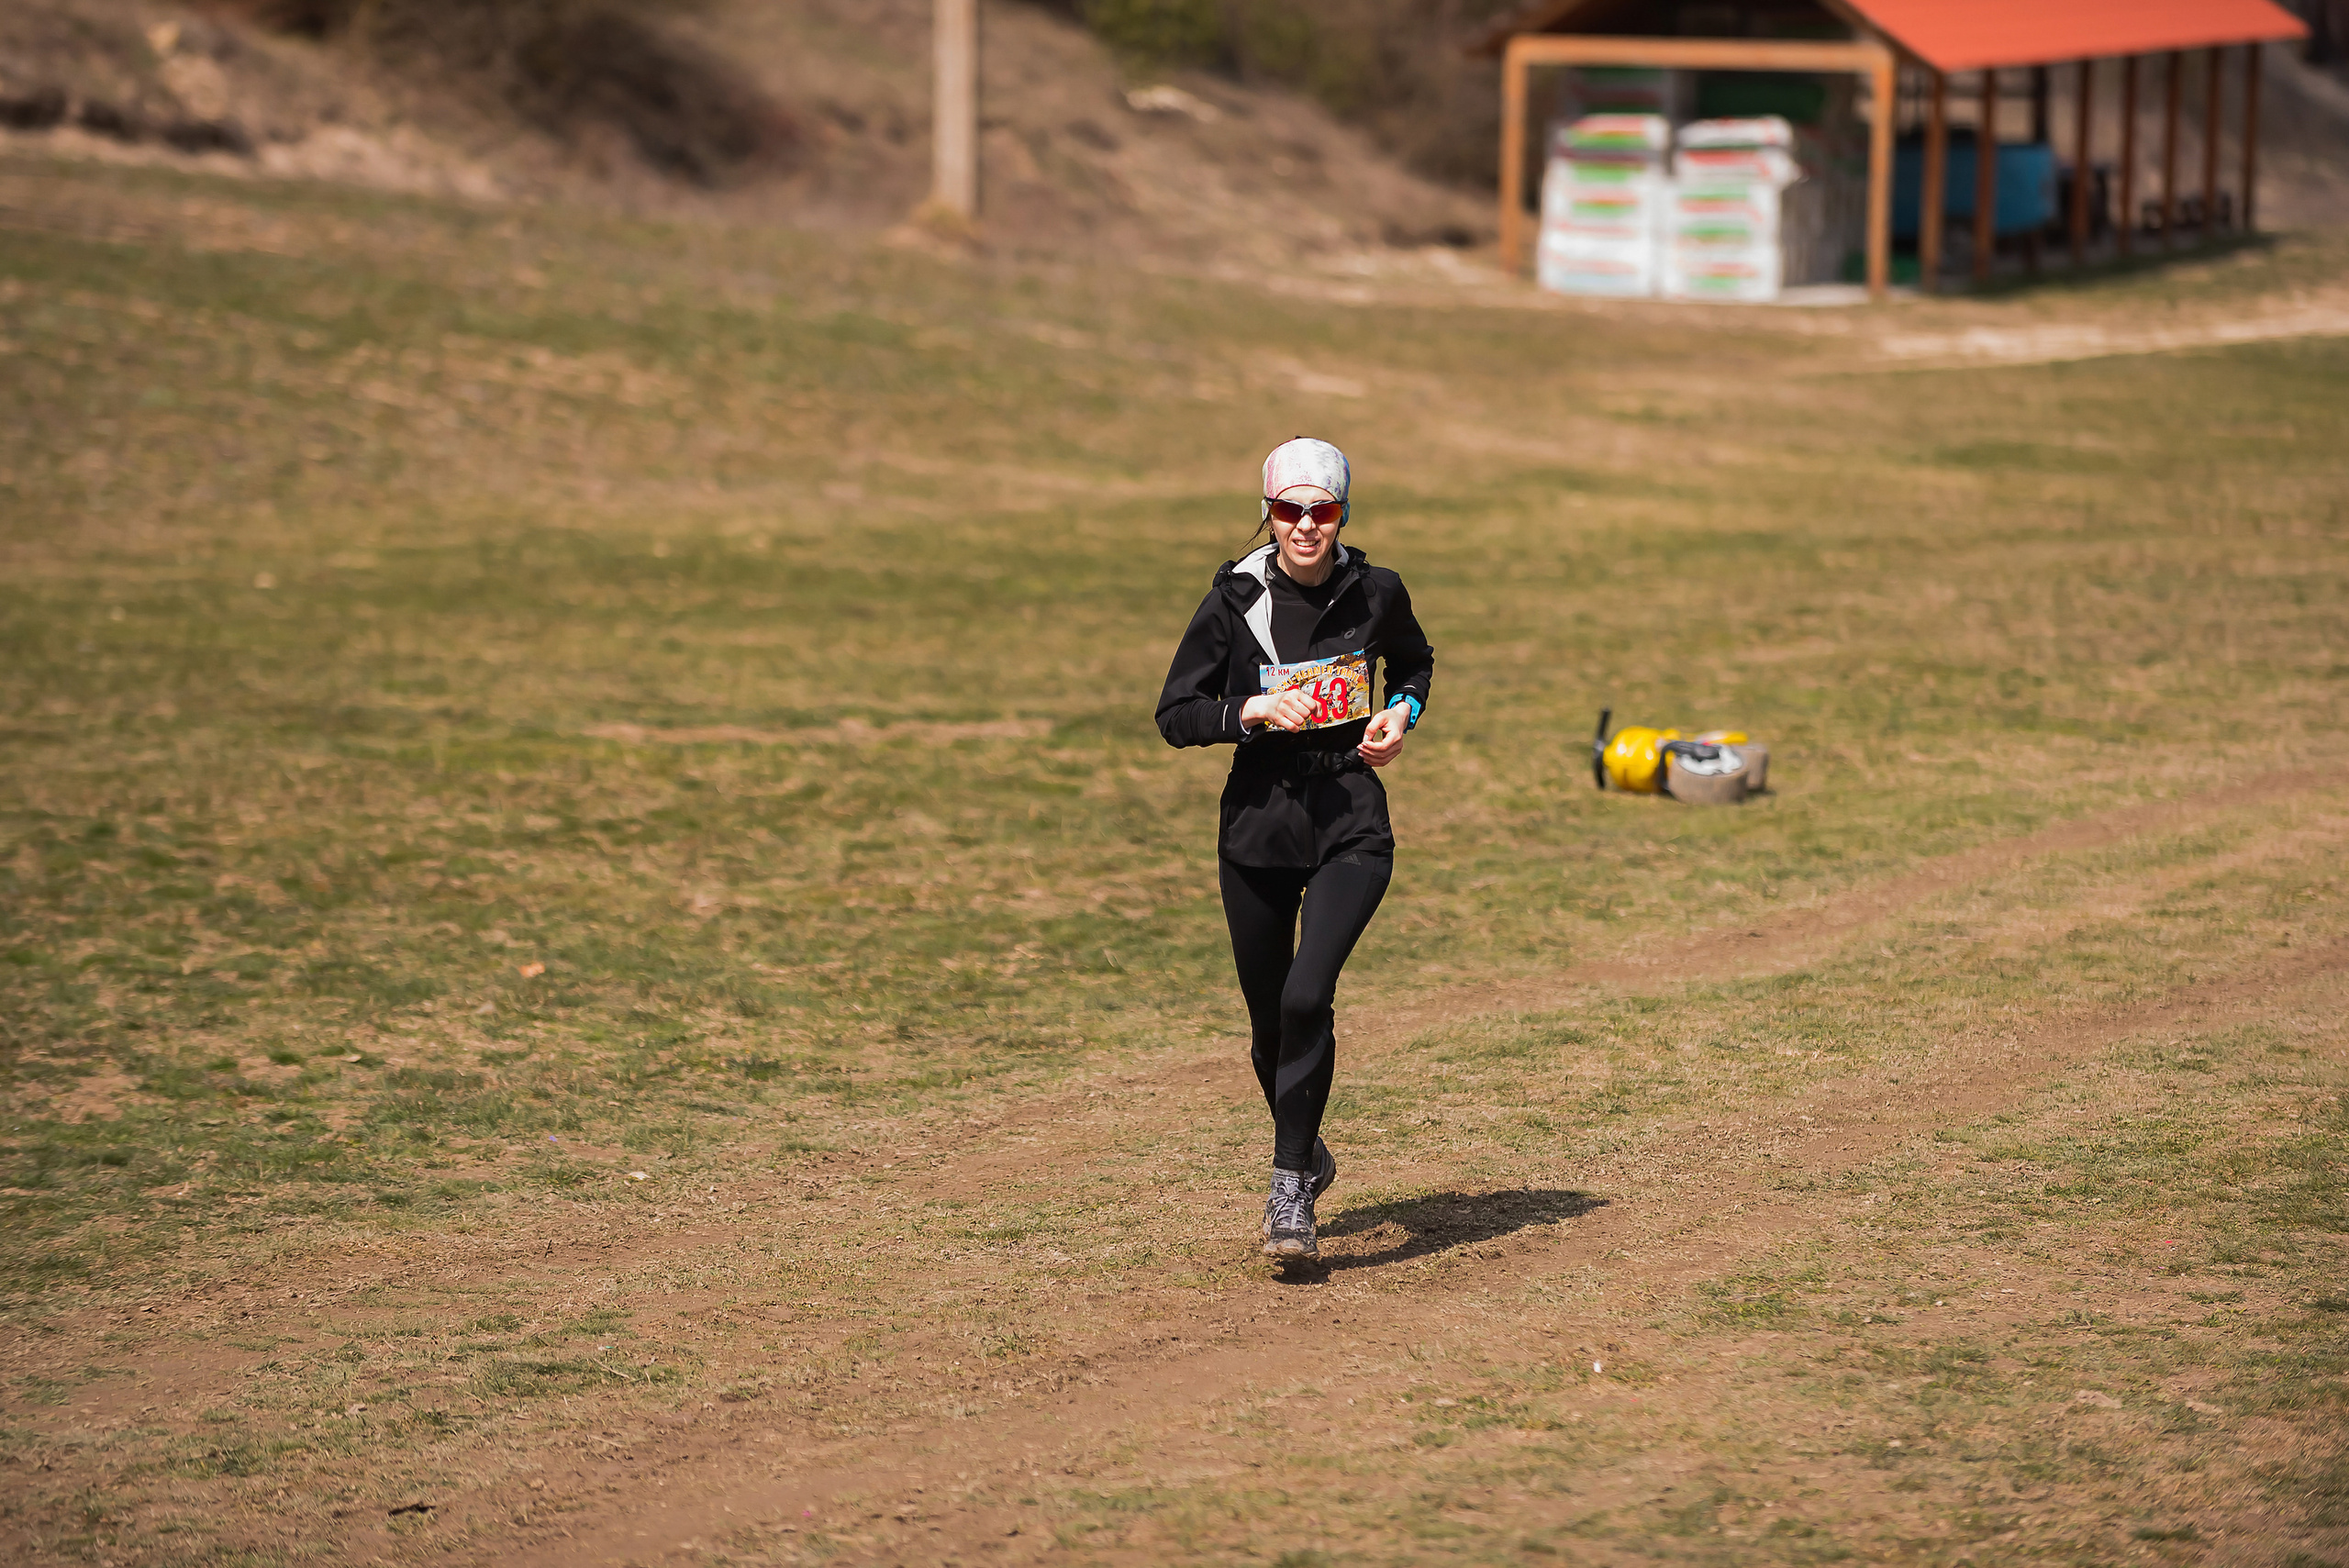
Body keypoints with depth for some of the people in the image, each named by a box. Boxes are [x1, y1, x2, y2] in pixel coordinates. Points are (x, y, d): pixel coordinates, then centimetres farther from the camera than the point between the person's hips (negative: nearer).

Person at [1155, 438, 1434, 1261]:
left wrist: (1401, 715, 0)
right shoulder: (1234, 600, -4)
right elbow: (1174, 715, -3)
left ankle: (1291, 1189, -11)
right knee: (1270, 1018, 10)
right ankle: (1306, 1152, 38)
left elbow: (1414, 664, 20)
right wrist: (1251, 710, -19)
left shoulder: (1375, 593, -1)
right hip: (1259, 823, 1)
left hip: (1352, 827, -1)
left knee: (1308, 995, -20)